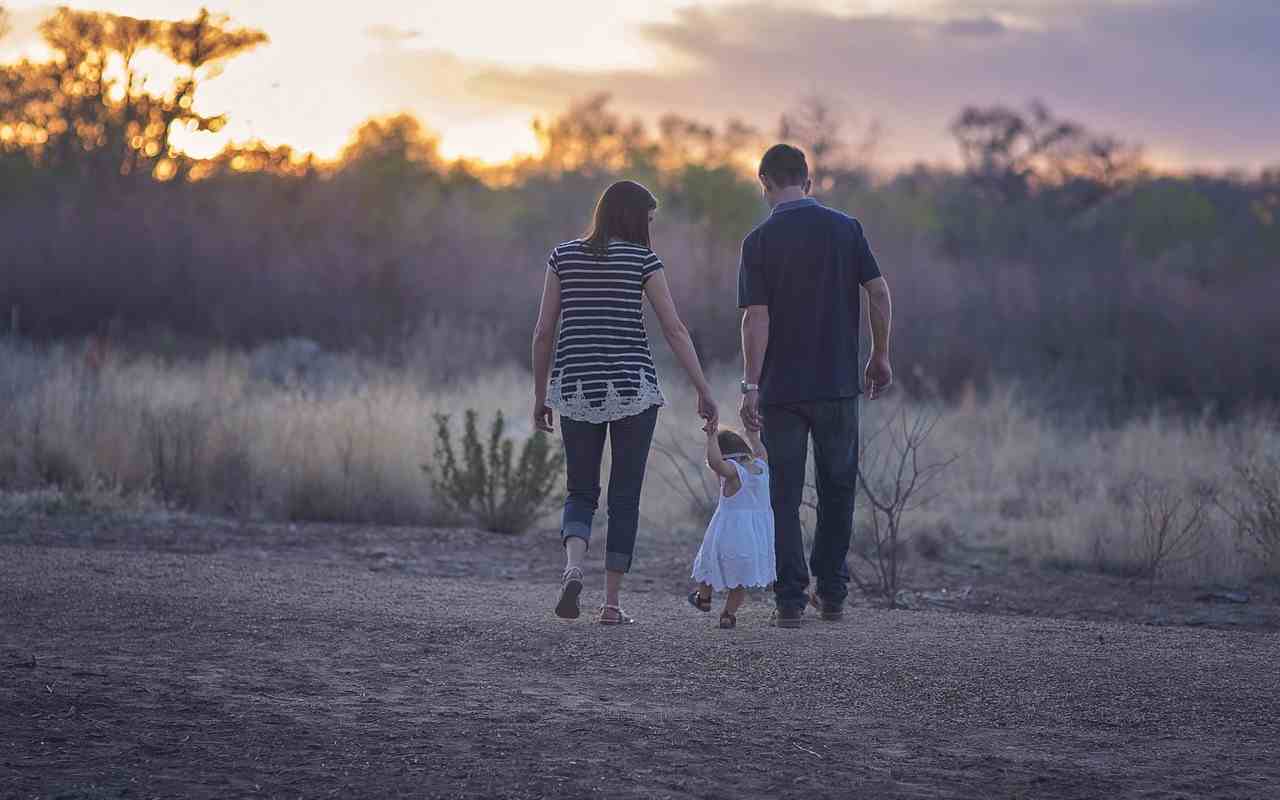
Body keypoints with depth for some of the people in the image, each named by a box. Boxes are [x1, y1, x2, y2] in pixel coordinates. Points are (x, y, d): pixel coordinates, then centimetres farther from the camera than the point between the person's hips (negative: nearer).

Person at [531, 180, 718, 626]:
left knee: (581, 493, 12)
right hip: (632, 387, -2)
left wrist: (540, 395, 13)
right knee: (625, 496, 7)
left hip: (576, 388, 2)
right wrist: (704, 392, -1)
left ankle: (573, 567, -17)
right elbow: (675, 330, -5)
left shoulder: (564, 256, 6)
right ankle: (611, 603, 5)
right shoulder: (642, 259, -2)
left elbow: (543, 332, 5)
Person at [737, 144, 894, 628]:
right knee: (837, 489, 15)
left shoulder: (760, 241, -5)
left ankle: (791, 601, 0)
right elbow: (879, 293, -2)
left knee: (785, 496, 4)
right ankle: (831, 593, 17)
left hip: (781, 388, -2)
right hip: (839, 384, 2)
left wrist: (750, 385, -10)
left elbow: (756, 317, -11)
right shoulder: (846, 228, 1)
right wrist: (880, 357, 9)